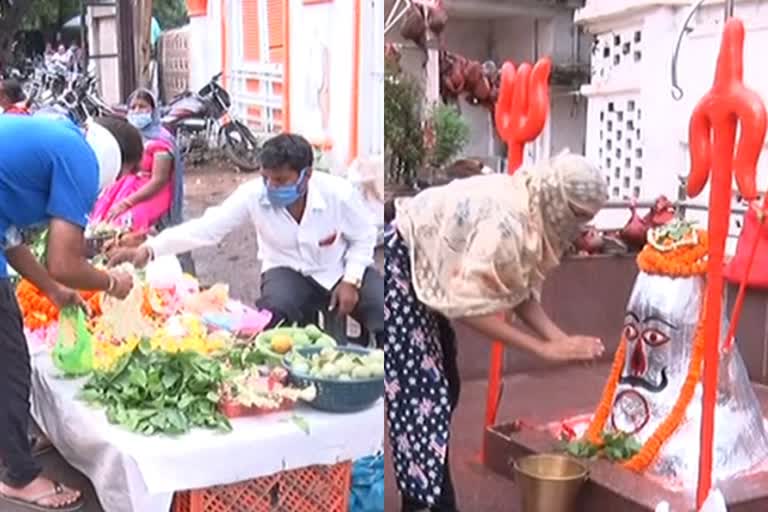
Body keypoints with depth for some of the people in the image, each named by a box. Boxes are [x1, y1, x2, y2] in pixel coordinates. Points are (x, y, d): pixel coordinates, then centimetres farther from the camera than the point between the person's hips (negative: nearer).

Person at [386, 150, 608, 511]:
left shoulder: (532, 213, -2)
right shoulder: (506, 220, -31)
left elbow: (519, 291, 1)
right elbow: (471, 306, -31)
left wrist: (561, 339, -13)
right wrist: (544, 348, -26)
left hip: (421, 269, 10)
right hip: (397, 266, -10)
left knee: (442, 387, 12)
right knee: (419, 390, -9)